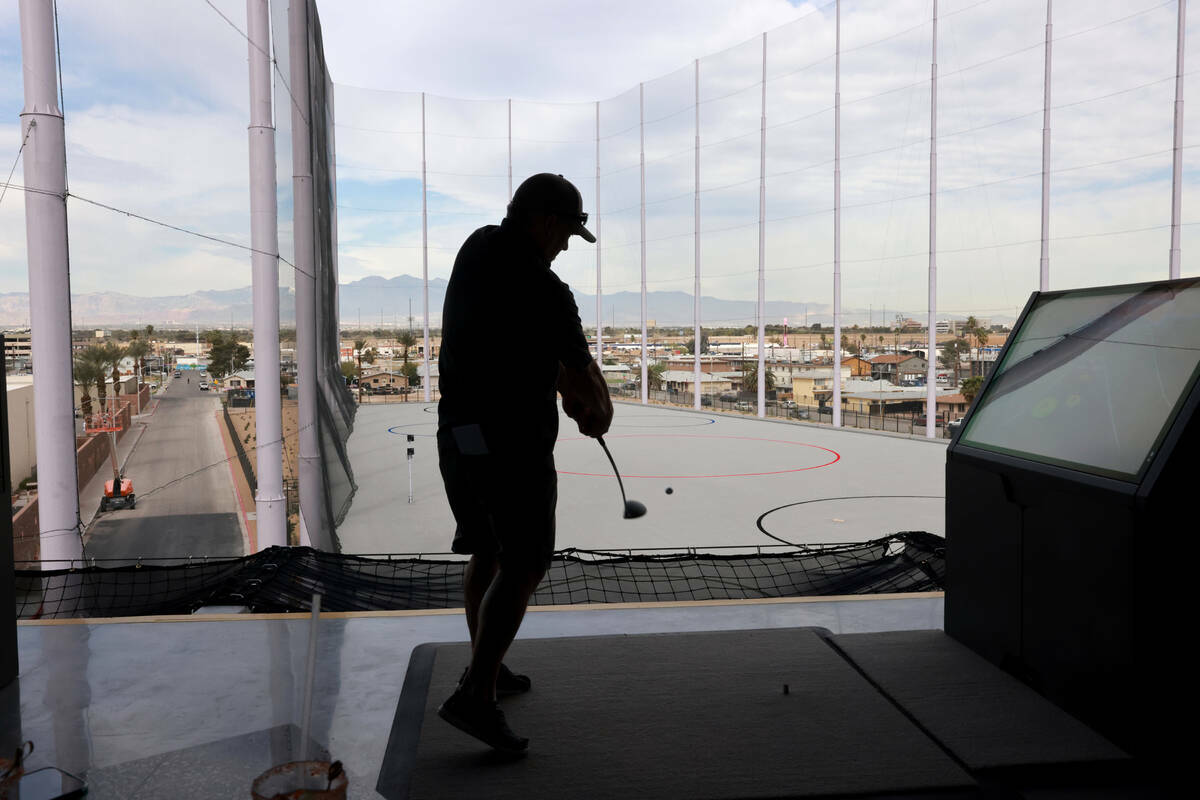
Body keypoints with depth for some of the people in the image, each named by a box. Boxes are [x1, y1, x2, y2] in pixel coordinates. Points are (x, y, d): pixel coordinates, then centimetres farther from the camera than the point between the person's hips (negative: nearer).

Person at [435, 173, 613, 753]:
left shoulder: (477, 247, 7)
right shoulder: (545, 291, -17)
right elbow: (582, 370, -4)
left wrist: (568, 393, 13)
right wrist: (599, 412, 17)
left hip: (456, 434, 9)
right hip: (513, 443, -9)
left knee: (487, 554, 19)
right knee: (523, 568, -4)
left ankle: (485, 668, 31)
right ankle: (475, 696, -8)